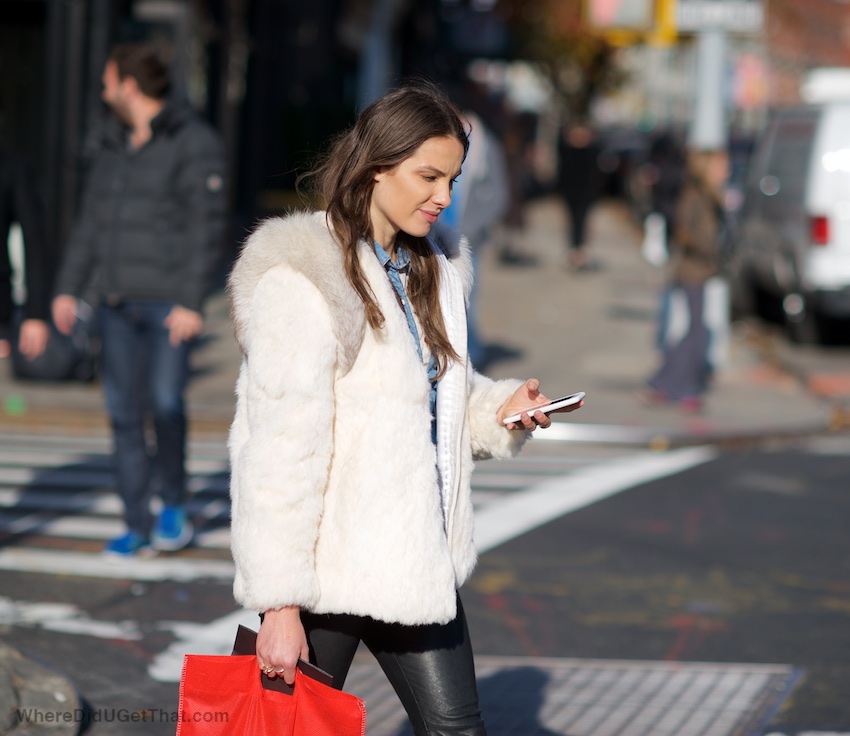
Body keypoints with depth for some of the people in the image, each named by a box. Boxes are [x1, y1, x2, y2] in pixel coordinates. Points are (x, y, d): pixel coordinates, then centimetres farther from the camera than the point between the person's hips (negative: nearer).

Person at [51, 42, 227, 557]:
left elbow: (207, 228, -12)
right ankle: (139, 528, 9)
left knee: (165, 402, -18)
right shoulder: (116, 144, 14)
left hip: (169, 301, -6)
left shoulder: (194, 143, -7)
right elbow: (91, 222, 18)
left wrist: (192, 302, -19)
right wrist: (68, 289, 11)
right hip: (117, 302, 7)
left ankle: (175, 505, 3)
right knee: (124, 413, 4)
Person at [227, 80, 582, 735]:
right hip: (328, 570, -7)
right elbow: (280, 451, -19)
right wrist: (279, 604, -21)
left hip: (418, 559, 7)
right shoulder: (302, 281, -16)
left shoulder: (434, 271, 11)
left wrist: (499, 409, 2)